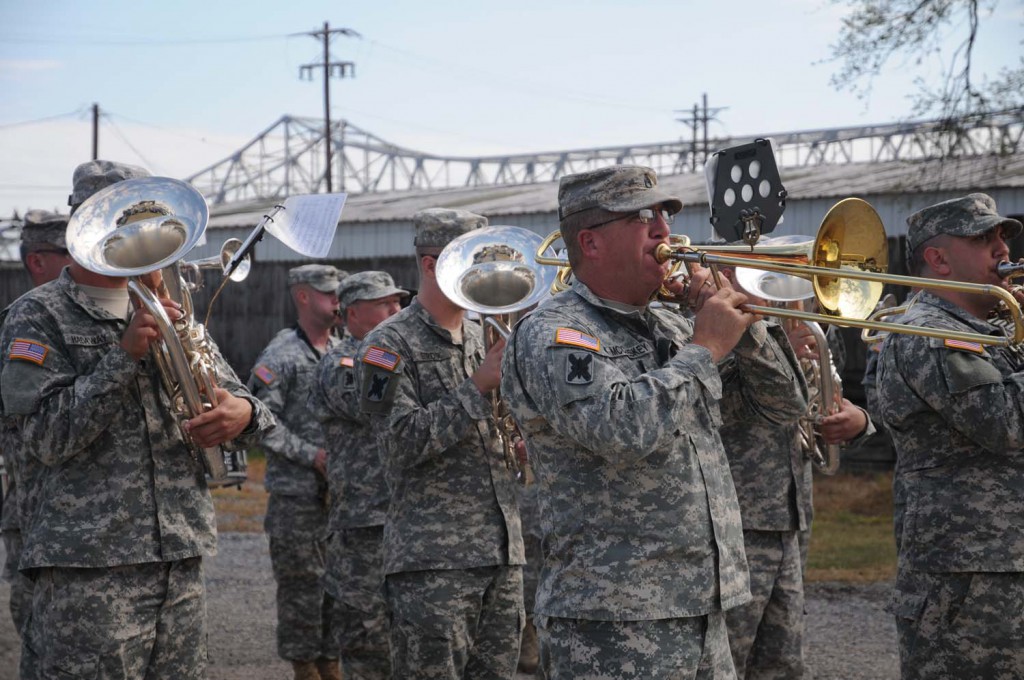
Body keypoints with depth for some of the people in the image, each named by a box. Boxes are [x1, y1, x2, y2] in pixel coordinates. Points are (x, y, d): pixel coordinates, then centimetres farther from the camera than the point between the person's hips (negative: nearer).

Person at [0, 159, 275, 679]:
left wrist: (244, 412, -7)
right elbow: (44, 436, -11)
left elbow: (232, 395, 19)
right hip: (87, 568, -6)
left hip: (181, 562, 6)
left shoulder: (168, 312, 18)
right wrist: (124, 355, -18)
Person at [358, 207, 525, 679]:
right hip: (433, 560, -6)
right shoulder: (391, 344, -4)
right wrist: (479, 385, -15)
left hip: (502, 552, 6)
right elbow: (405, 442, -15)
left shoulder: (487, 338, 15)